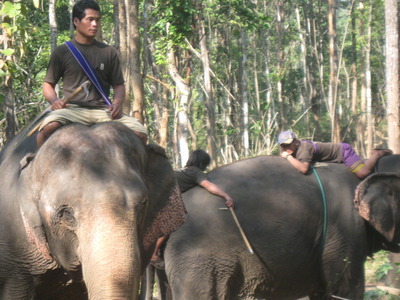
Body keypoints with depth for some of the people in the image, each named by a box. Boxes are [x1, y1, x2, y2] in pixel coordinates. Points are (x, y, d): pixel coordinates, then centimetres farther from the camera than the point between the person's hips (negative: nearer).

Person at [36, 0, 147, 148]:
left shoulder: (109, 52, 16)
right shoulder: (62, 51, 10)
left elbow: (119, 85, 17)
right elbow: (48, 83, 13)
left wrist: (117, 103, -6)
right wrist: (54, 100, -10)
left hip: (102, 110, 3)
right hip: (73, 108, -2)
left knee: (140, 133, -20)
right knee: (49, 126, -37)